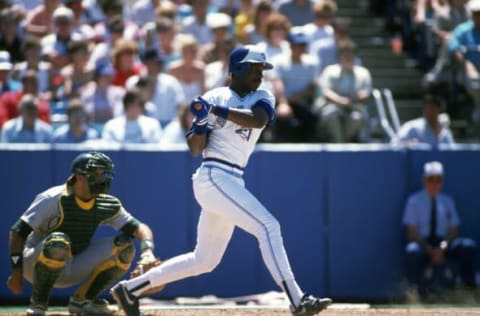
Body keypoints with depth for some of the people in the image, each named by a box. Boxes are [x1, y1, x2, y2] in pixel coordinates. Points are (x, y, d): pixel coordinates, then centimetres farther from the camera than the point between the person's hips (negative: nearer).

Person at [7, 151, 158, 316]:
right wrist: (16, 271, -26)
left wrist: (147, 250, -27)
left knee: (124, 247, -8)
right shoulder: (53, 199, -19)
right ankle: (38, 302, -18)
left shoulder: (108, 206, -3)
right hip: (35, 264, -6)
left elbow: (139, 227, -5)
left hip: (73, 268, 6)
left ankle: (83, 299, 3)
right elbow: (17, 232, -19)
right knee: (59, 242, -39)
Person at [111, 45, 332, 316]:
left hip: (232, 182, 7)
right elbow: (195, 149, 2)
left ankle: (131, 288, 22)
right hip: (214, 178, -7)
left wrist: (216, 111, -22)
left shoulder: (262, 98, 11)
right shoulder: (214, 97, 1)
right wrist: (201, 123, -17)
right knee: (268, 226, -19)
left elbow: (258, 120, -14)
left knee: (205, 260, 14)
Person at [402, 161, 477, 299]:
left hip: (444, 244, 3)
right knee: (413, 251, -40)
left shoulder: (447, 201, 11)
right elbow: (412, 232, -5)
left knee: (469, 246, -26)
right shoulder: (414, 200, 2)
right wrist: (430, 251, -19)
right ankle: (416, 291, -33)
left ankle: (468, 286, -19)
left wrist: (443, 247, -16)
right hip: (422, 243, -3)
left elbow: (453, 229, 6)